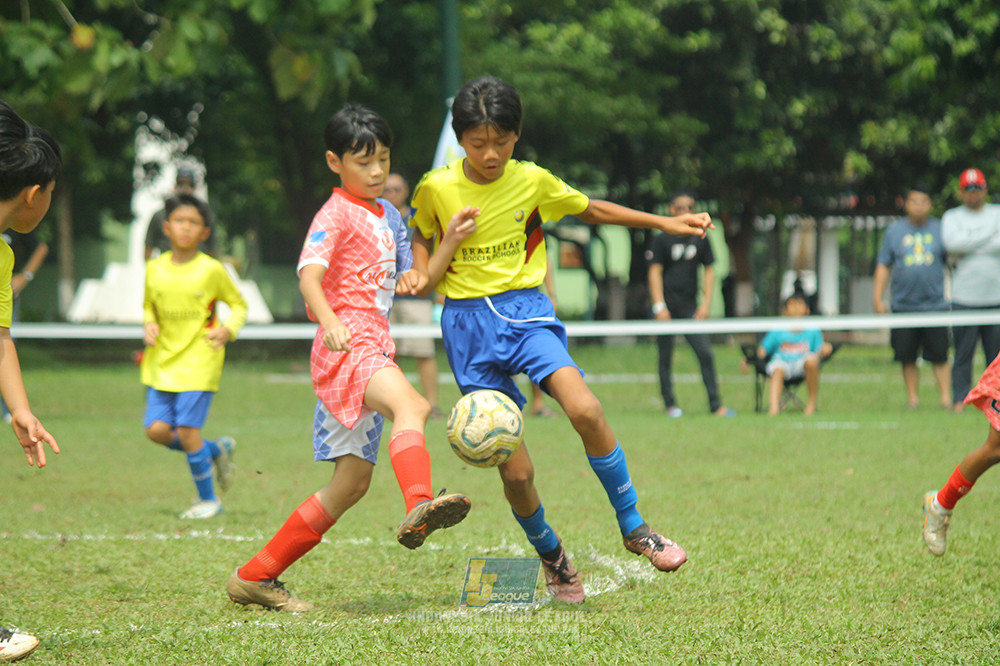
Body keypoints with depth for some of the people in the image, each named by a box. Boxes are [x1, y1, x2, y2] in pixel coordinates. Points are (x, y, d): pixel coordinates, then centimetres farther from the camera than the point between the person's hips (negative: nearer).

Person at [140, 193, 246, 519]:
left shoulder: (211, 270, -7)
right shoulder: (155, 268, 4)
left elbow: (239, 304, 5)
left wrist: (228, 329, -13)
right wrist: (149, 324, -2)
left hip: (199, 361, -5)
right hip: (162, 361, 5)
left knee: (186, 429, -10)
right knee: (157, 429, -4)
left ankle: (208, 499, 8)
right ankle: (217, 450, 23)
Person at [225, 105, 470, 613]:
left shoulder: (388, 214, 21)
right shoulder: (336, 214, -4)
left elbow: (406, 274, 29)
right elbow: (309, 275, -18)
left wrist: (414, 277, 3)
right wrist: (329, 321, -38)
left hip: (374, 352, 9)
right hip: (346, 346, -9)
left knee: (352, 483, 9)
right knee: (411, 405, -37)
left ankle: (255, 577, 16)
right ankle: (420, 506, -64)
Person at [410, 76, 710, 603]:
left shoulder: (533, 181, 1)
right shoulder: (435, 189, -3)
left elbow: (591, 209, 20)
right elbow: (421, 277, 6)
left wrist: (663, 223, 18)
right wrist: (450, 243, -14)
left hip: (525, 308, 1)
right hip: (468, 322, -1)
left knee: (585, 409, -27)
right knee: (516, 471, -6)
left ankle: (634, 528, -10)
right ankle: (550, 557, 21)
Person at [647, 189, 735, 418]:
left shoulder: (701, 239, 8)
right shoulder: (662, 240, -1)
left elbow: (708, 271, 12)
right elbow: (655, 272, -3)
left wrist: (706, 303, 2)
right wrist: (659, 306, -11)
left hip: (690, 307, 2)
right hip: (667, 306, -2)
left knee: (705, 353, -8)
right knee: (666, 358, 2)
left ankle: (715, 404, -7)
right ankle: (670, 404, 12)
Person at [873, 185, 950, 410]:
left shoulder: (940, 229, 7)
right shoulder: (894, 231, 8)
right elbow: (883, 265, 9)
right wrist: (878, 298, 4)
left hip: (935, 305, -1)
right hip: (904, 305, 1)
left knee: (939, 357, -5)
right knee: (907, 357, 2)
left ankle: (946, 398, -2)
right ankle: (913, 398, 11)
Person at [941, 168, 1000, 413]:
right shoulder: (952, 217, 9)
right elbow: (953, 242, -12)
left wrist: (965, 251, -8)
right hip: (964, 298, -1)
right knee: (963, 353, -3)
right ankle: (959, 399, 3)